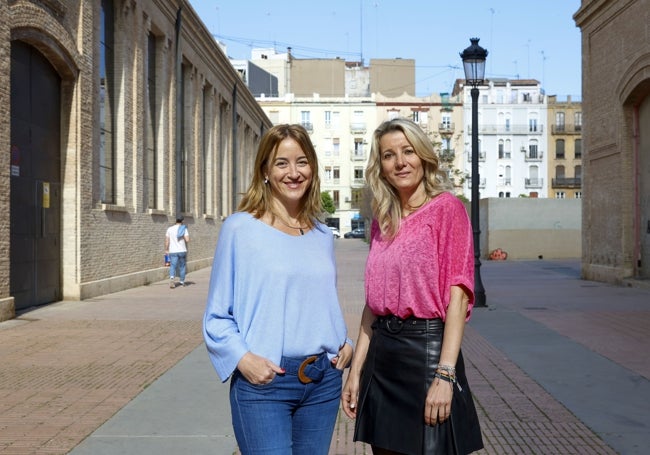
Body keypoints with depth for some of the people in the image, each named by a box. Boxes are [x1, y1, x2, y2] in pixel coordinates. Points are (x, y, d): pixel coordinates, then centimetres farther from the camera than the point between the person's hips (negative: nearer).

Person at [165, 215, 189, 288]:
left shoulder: (170, 229, 3)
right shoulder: (184, 228, -4)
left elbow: (167, 240, 1)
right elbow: (187, 240, -14)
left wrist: (166, 250, 10)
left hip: (173, 251, 1)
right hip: (182, 250, -1)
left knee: (173, 266, -3)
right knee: (182, 266, 14)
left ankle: (172, 278, -29)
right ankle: (182, 282, 21)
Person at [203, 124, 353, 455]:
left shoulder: (323, 236, 9)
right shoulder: (240, 228, -5)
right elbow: (217, 317, -2)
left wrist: (345, 343, 2)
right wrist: (243, 358, -17)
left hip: (324, 380, 5)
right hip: (262, 382, -4)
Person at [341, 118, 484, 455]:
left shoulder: (446, 208, -6)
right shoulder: (383, 220, 11)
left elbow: (458, 295, -12)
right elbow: (373, 301, 13)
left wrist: (445, 375, -19)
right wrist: (356, 370, 10)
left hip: (426, 347, -6)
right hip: (381, 351, 6)